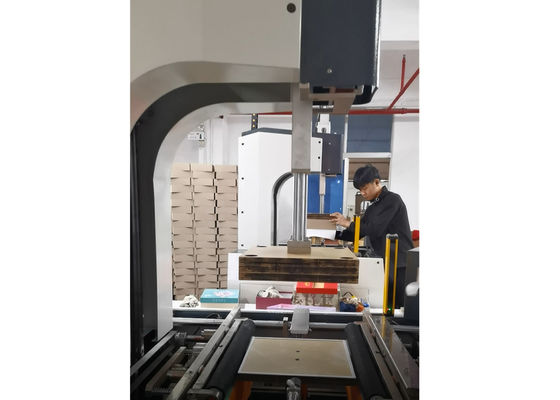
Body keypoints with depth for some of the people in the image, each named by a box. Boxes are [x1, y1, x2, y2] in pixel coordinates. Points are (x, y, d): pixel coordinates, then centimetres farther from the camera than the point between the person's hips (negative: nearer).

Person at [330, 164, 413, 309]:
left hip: (398, 266, -8)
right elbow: (357, 234, 16)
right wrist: (334, 235, 3)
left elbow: (375, 229, -20)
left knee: (398, 307, -2)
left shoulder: (392, 200, -10)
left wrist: (348, 223, -12)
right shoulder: (373, 207, 16)